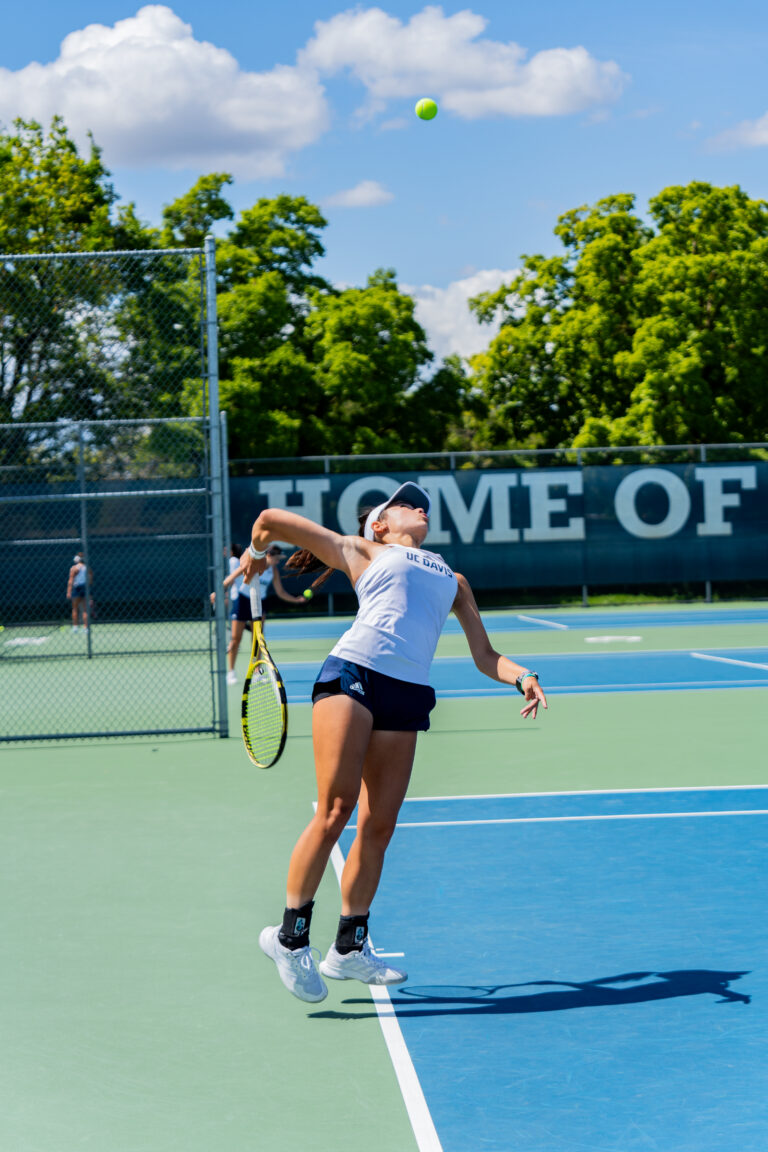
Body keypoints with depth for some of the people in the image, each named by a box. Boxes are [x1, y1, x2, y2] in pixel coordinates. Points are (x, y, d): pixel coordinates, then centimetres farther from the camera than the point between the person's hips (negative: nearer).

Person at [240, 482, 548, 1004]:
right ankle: (290, 935, -5)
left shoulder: (454, 581, 32)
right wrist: (257, 553, 38)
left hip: (407, 695, 4)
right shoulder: (362, 551, 20)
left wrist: (523, 676, 6)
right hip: (352, 673, -4)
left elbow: (486, 656, 25)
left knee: (379, 825, 1)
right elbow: (271, 520, 23)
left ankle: (349, 948, 13)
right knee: (336, 809, -14)